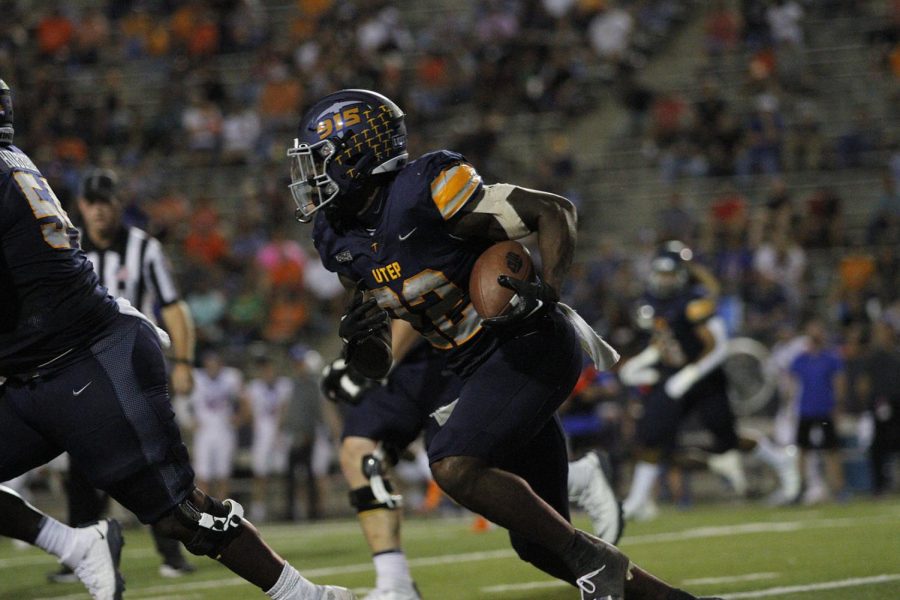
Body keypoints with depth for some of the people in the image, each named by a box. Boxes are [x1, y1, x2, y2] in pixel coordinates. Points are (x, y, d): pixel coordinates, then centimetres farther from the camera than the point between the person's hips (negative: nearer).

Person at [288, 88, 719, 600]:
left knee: (457, 467, -26)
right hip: (482, 367, 9)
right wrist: (360, 343, -9)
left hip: (529, 347, -9)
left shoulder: (425, 192, -16)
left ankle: (592, 558, -14)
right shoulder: (345, 242, 8)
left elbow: (556, 211, -13)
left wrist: (548, 291, -27)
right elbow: (379, 365, 14)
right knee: (539, 543, 8)